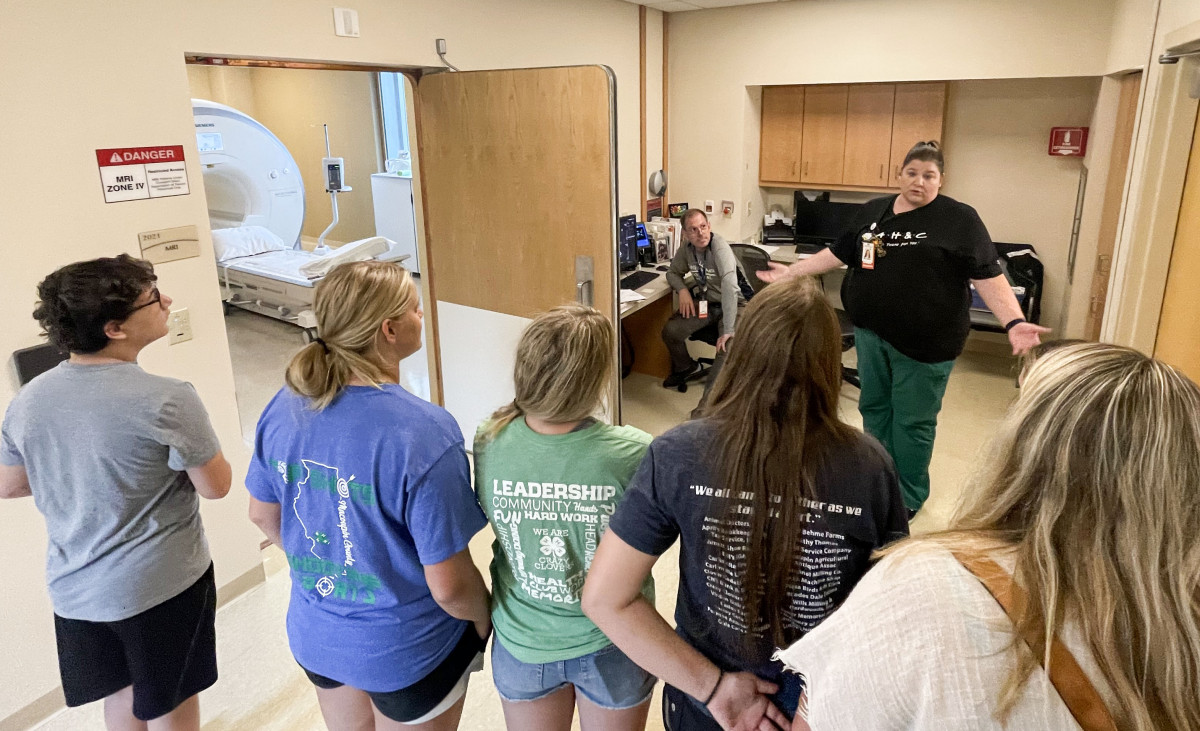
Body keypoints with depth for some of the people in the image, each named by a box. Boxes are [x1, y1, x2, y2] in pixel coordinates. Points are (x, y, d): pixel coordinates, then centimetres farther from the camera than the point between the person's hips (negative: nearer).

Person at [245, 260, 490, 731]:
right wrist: (483, 620, -4)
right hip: (405, 652, -5)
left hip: (315, 634, 6)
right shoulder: (424, 433, -31)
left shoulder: (284, 408, -12)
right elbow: (449, 586, -26)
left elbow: (262, 514, 4)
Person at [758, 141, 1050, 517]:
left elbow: (988, 275, -12)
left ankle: (909, 497, 23)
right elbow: (838, 254, 16)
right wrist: (790, 272, 16)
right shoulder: (873, 211, 8)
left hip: (924, 340, -5)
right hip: (871, 333, 5)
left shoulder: (959, 218, -7)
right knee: (874, 408, 16)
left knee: (912, 421, 4)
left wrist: (1015, 322, -24)